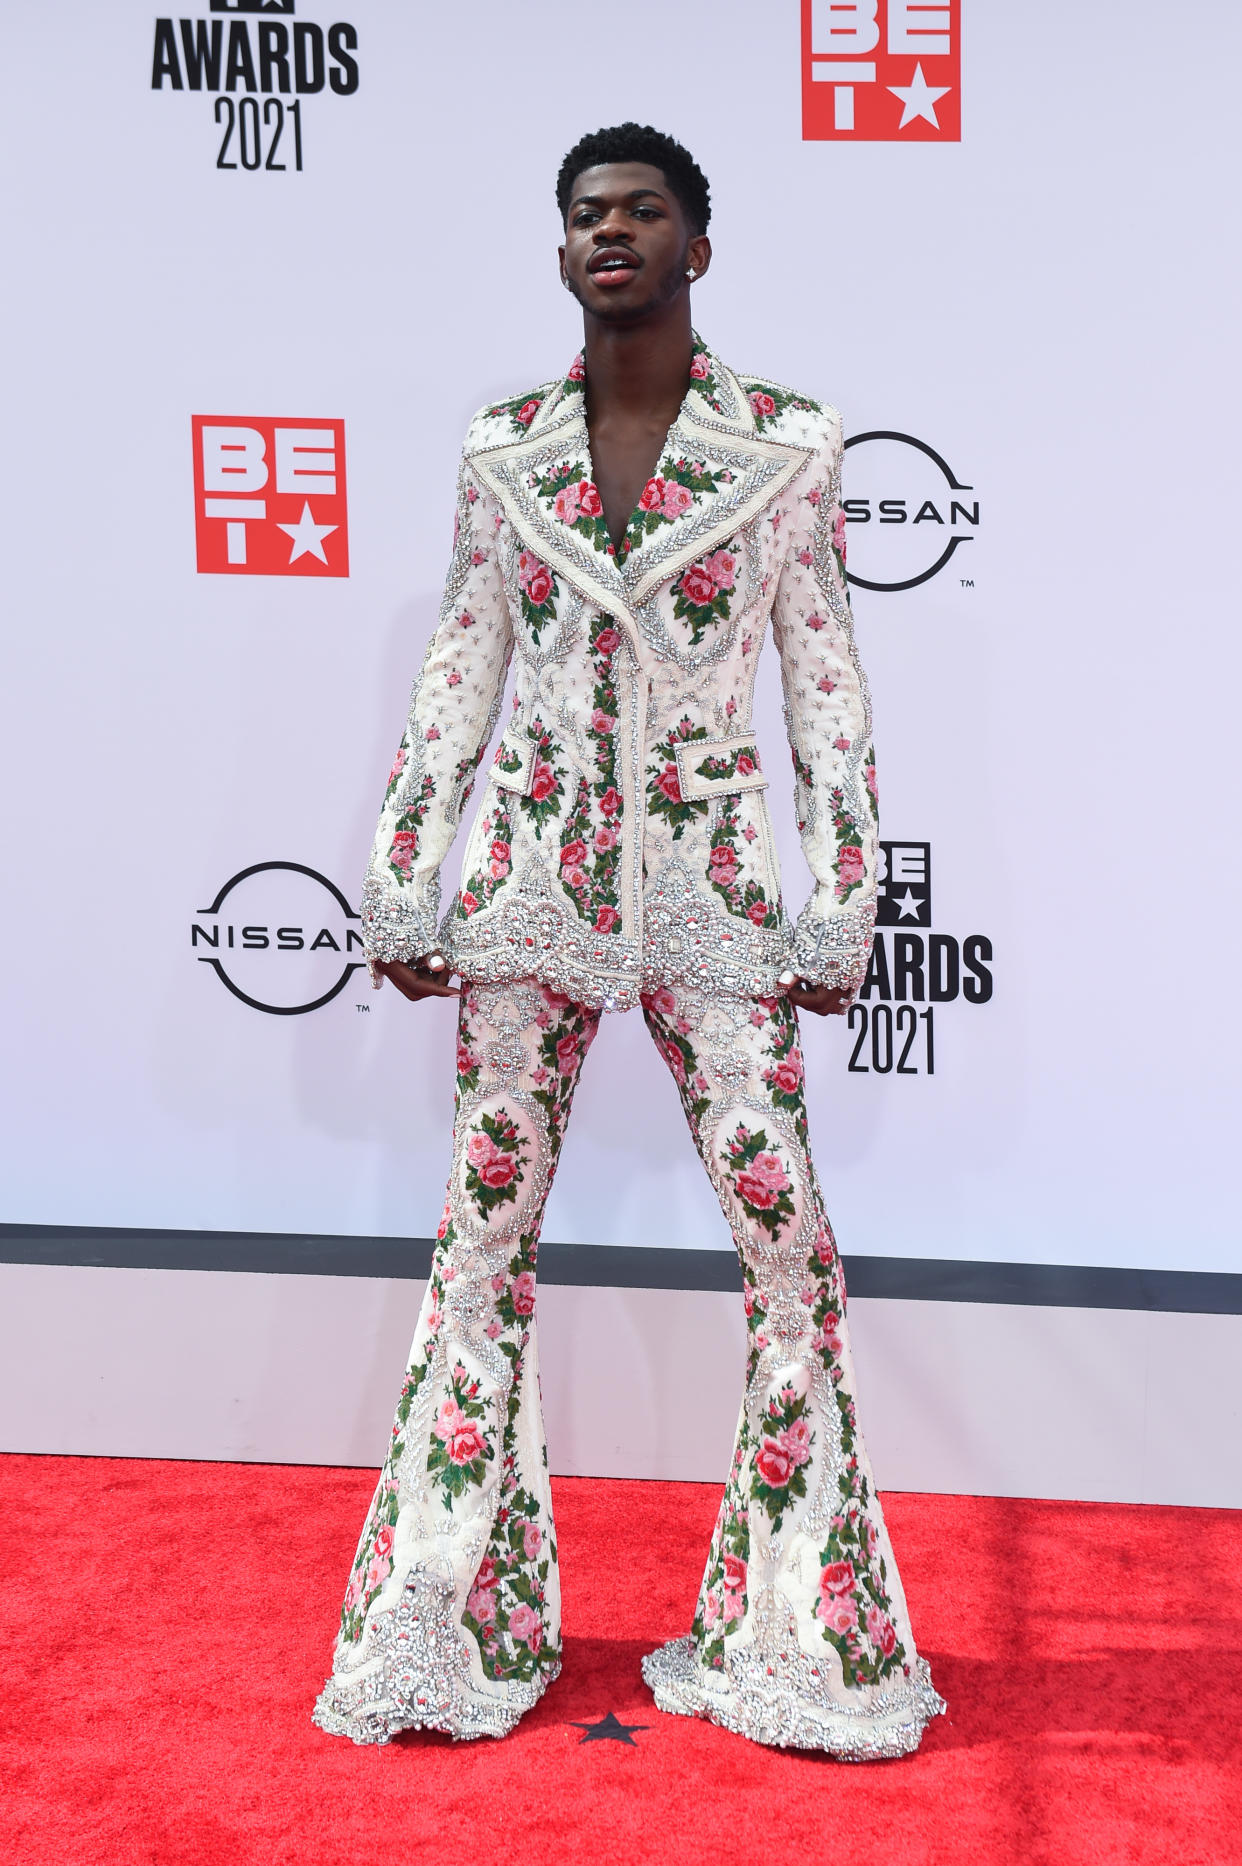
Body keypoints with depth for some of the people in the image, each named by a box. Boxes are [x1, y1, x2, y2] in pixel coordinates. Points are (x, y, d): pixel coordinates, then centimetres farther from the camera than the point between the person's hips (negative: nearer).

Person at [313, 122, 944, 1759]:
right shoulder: (503, 449, 7)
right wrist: (400, 884, 4)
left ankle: (802, 1620, 12)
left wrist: (843, 899, -3)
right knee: (487, 1224, 5)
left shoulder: (787, 445, 1)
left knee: (787, 1232, -6)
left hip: (708, 884, -2)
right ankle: (454, 1617, 20)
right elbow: (457, 675, 9)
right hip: (529, 876, 2)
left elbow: (826, 682, 2)